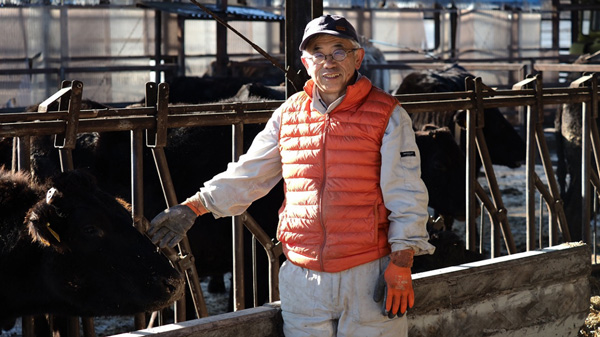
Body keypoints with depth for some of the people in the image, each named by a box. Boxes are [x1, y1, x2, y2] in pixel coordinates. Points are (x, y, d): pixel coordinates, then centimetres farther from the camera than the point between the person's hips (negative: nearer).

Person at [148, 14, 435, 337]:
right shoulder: (289, 114, 10)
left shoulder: (387, 115, -2)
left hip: (368, 274, -3)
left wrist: (400, 266, -11)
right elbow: (247, 174, 18)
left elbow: (407, 195, -5)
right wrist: (192, 208, 12)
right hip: (303, 279, 4)